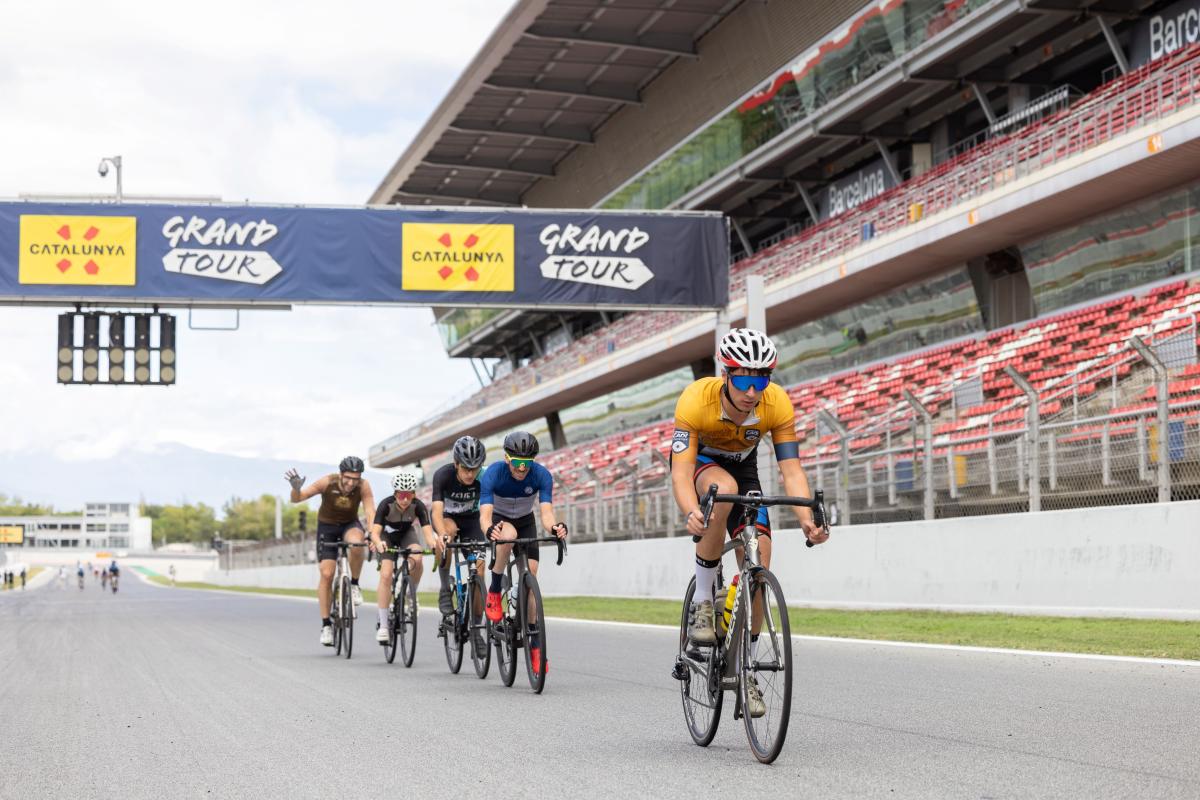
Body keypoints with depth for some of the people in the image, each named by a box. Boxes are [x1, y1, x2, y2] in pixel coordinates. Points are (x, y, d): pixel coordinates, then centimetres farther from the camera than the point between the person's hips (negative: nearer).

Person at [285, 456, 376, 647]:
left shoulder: (363, 486, -24)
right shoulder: (327, 482, -26)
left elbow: (371, 513, -27)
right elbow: (297, 499, -23)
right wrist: (296, 488, -46)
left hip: (350, 524, 0)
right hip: (327, 526, 0)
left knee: (356, 543, -35)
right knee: (326, 574, -10)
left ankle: (354, 585, -10)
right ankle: (326, 624, 0)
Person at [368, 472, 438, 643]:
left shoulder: (418, 506, -29)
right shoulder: (386, 504, -32)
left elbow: (427, 532, -37)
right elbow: (375, 532, -40)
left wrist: (433, 542, -60)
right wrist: (378, 543, -63)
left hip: (407, 533, 1)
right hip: (387, 535, -1)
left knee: (417, 559, -31)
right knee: (386, 575, -20)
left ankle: (412, 595, -2)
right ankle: (383, 625, -15)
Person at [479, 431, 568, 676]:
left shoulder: (542, 475, -27)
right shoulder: (493, 474, -32)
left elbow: (546, 512, -37)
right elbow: (485, 514, -42)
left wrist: (555, 527, -60)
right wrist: (489, 531, -64)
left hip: (525, 521, 2)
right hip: (498, 520, -2)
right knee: (508, 535, -39)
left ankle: (535, 645, -5)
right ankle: (494, 593, -19)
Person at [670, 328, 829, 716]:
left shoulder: (778, 403, -28)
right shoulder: (696, 400, -35)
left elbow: (791, 469, -29)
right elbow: (680, 472, -39)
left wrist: (806, 520, -45)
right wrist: (691, 513, -59)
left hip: (743, 466, 3)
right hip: (699, 462, -3)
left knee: (758, 566, -11)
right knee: (724, 488, -39)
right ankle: (701, 602, -23)